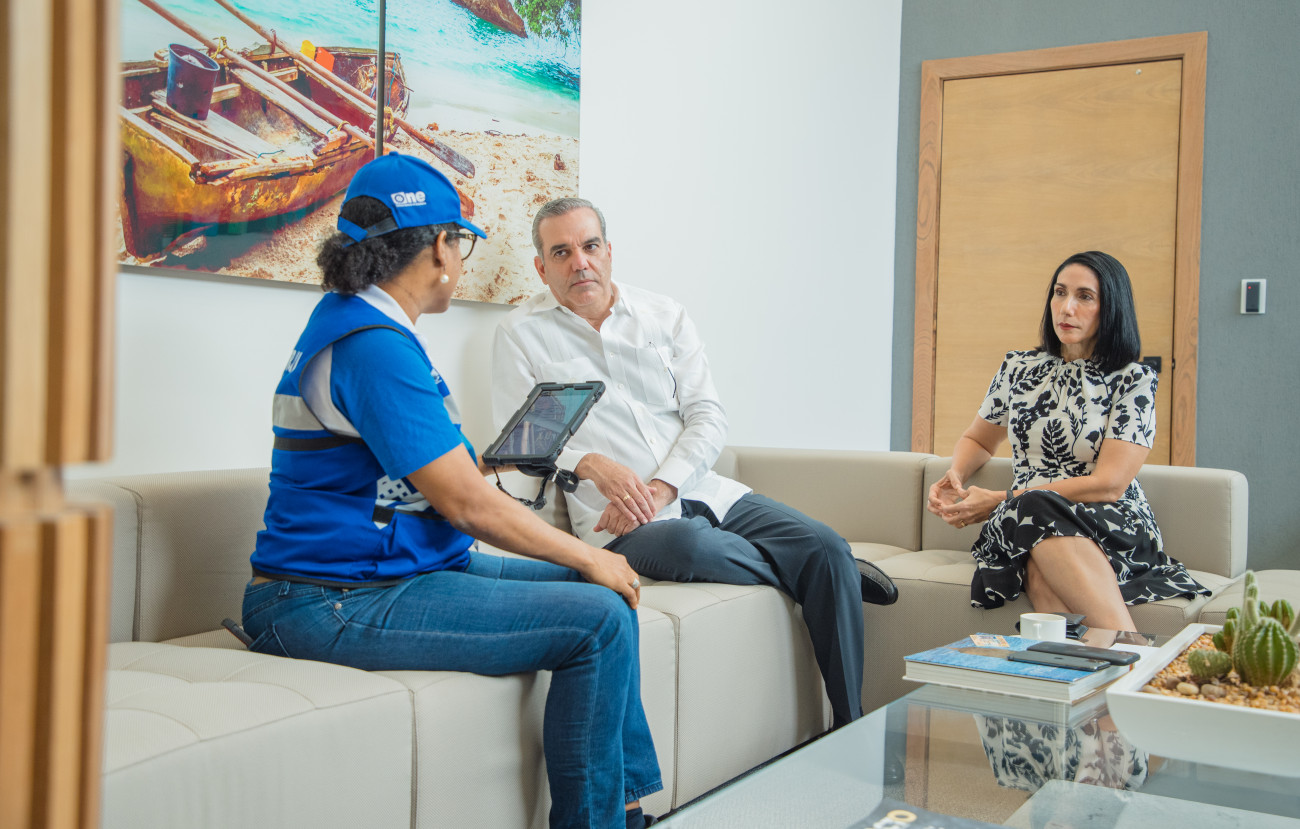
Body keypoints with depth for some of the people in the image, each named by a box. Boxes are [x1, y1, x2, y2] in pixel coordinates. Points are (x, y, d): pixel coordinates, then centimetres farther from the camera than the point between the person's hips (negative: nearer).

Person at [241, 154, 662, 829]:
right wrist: (589, 557, -9)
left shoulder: (353, 320, 15)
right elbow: (466, 506, -20)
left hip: (395, 569, 11)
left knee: (609, 591, 8)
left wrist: (470, 464, 40)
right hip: (335, 606, -11)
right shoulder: (374, 344, -19)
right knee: (599, 620, -17)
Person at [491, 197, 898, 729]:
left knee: (827, 549, -15)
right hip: (624, 519, -4)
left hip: (703, 491, 5)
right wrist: (590, 464, -19)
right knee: (693, 544, -38)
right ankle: (813, 572, -7)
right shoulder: (521, 334, 7)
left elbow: (708, 416, 6)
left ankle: (851, 733, -5)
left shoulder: (664, 316, 14)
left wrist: (660, 488, -11)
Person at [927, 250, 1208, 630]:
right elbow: (977, 440, 29)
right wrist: (954, 478, 4)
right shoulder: (1018, 368, 13)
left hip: (1116, 531, -3)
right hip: (1026, 526, 3)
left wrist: (1001, 501, -12)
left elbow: (1109, 484, -10)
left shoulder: (1133, 380, 0)